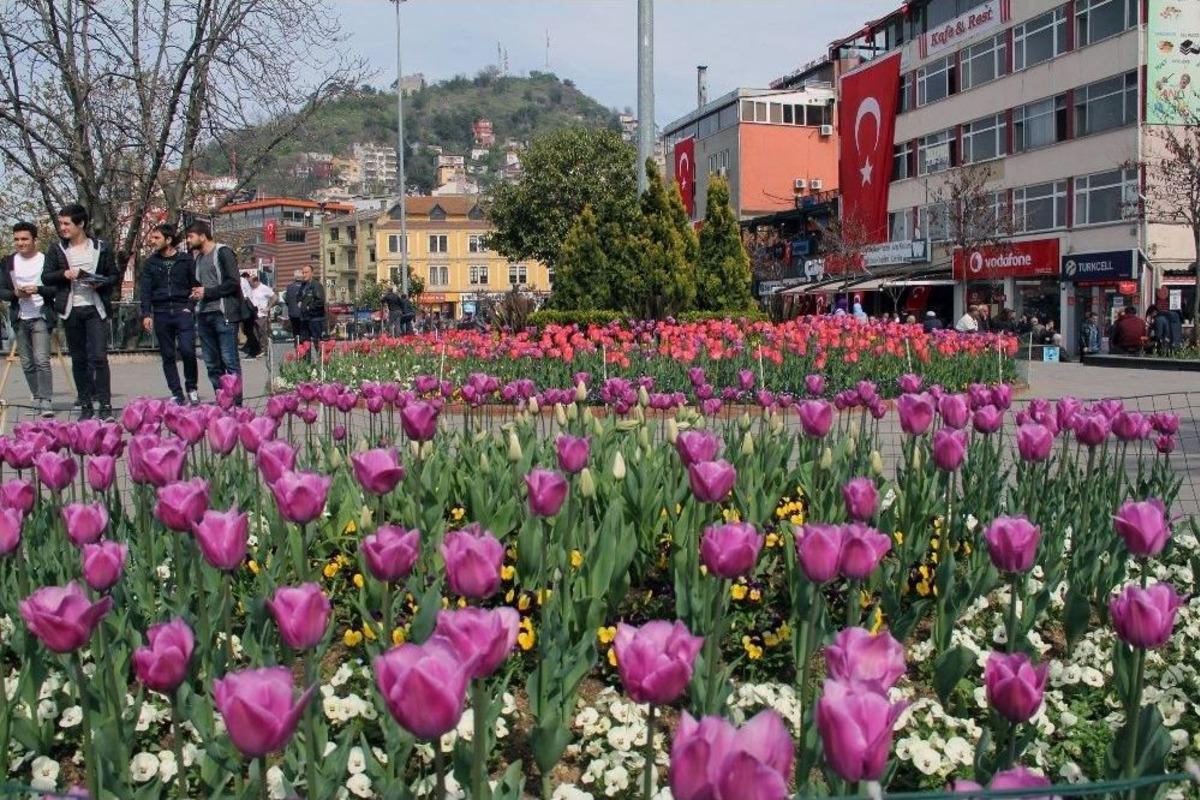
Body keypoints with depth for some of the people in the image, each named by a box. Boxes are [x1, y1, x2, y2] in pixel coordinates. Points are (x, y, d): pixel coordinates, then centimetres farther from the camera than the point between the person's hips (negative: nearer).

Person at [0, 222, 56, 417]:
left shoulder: (47, 260, -2)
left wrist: (38, 289, -21)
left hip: (41, 317, -4)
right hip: (20, 319, 4)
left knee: (42, 360, -14)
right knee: (27, 364, 8)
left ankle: (46, 402, -14)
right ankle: (37, 400, 17)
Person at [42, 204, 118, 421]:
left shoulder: (101, 248, 6)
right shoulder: (57, 251, 10)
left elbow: (115, 276, 8)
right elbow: (46, 277, 7)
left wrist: (100, 283, -12)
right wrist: (64, 274, -12)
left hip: (95, 308, -2)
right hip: (71, 311, 3)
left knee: (99, 357, -11)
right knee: (78, 360, 7)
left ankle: (105, 405, -9)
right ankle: (86, 405, 14)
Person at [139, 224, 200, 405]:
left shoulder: (186, 260, 5)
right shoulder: (150, 262, 10)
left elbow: (195, 285, 6)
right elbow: (145, 290, 6)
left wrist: (191, 306, -7)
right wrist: (146, 314, -3)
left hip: (183, 311, -3)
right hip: (161, 313, 3)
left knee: (187, 350, -16)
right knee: (168, 356, 3)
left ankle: (192, 388, 4)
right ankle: (177, 394, 9)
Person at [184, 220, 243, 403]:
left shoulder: (223, 253, -3)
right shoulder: (198, 257, 22)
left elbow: (233, 283, -11)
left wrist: (207, 292, -11)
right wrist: (196, 292, 12)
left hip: (223, 314, -8)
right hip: (204, 315, 8)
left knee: (229, 361, -8)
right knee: (212, 364, 7)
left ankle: (235, 403, -7)